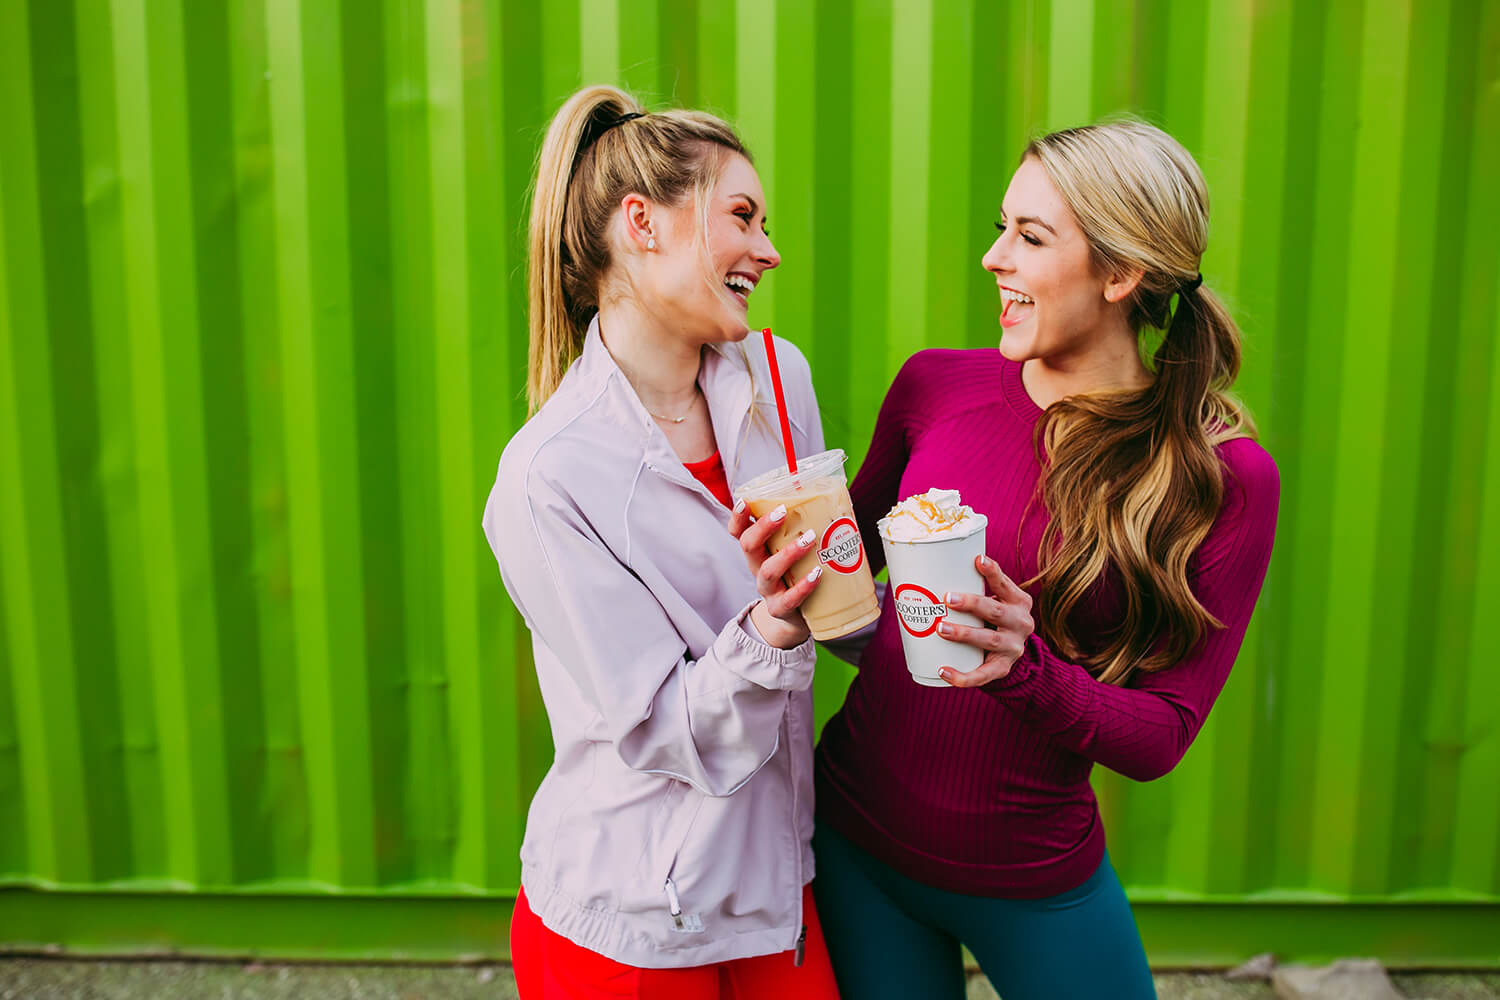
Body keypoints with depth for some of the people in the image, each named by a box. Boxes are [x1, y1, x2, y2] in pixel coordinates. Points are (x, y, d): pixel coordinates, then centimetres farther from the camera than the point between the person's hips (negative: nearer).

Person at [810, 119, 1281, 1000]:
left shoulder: (1225, 478, -13)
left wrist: (1026, 669, -29)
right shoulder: (937, 385, -6)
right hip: (856, 837, 2)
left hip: (1034, 881, -1)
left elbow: (1163, 735, -12)